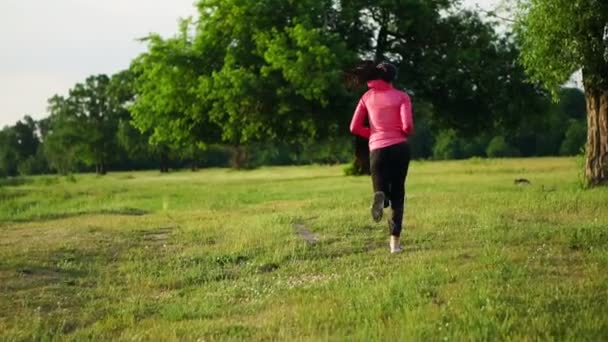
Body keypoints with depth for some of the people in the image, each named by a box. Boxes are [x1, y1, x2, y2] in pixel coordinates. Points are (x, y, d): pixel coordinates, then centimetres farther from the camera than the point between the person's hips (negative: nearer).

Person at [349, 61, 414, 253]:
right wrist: (407, 133, 12)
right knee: (397, 194, 12)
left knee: (382, 190, 12)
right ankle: (395, 241, 1)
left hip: (378, 149, 1)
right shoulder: (401, 96, 1)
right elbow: (407, 126, -11)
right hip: (399, 147, -1)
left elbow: (355, 128, 3)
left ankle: (380, 197, -29)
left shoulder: (367, 97, 7)